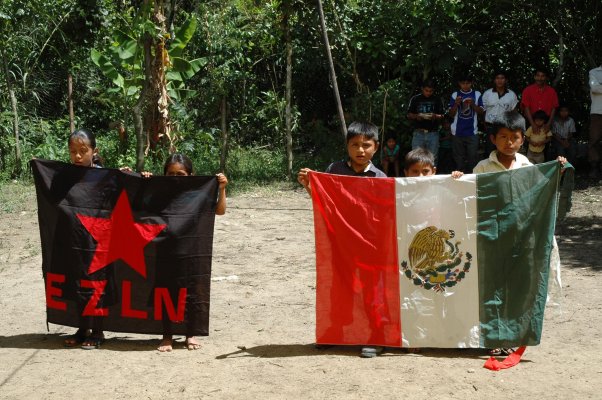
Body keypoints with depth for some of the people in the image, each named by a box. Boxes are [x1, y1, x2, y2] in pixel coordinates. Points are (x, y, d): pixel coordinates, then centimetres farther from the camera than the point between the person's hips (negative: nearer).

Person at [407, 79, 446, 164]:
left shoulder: (437, 100, 7)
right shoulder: (415, 99, 6)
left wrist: (435, 116, -14)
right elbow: (409, 115, 7)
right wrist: (417, 116, -13)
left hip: (433, 133, 0)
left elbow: (442, 116, 7)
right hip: (418, 133, 0)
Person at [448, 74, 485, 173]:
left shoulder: (477, 94, 5)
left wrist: (473, 104, -12)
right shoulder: (455, 95, 4)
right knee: (459, 157, 3)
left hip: (472, 132, 0)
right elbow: (451, 114, 6)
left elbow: (481, 111, 5)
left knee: (472, 157, -7)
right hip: (458, 132, 0)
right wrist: (456, 104, -12)